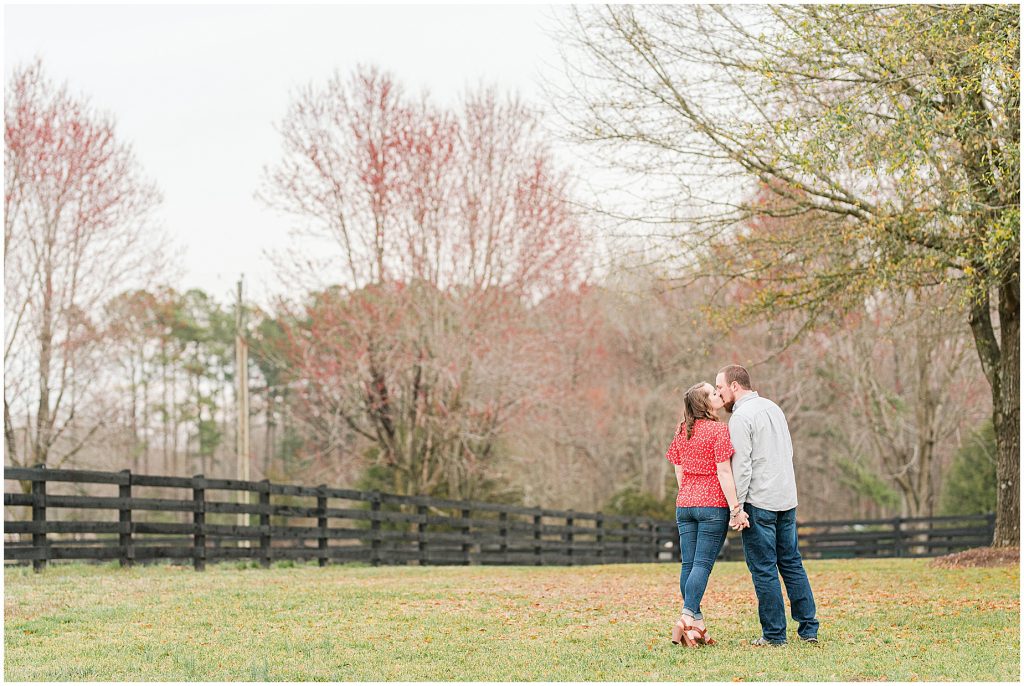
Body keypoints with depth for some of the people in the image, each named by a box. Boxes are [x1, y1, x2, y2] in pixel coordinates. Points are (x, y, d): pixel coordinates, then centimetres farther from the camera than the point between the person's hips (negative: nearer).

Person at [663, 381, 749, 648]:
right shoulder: (718, 430, -9)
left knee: (688, 564, 5)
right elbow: (723, 472, -13)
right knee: (702, 564, -8)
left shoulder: (682, 432, 10)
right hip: (713, 505, -6)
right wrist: (735, 508, -11)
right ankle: (688, 619, -18)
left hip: (684, 505, 6)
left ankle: (696, 626, 8)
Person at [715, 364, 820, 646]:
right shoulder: (773, 407, 15)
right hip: (787, 498, 8)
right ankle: (809, 628, 13)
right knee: (792, 563, 13)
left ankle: (774, 634, 0)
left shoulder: (740, 417, -12)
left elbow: (741, 466, -18)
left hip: (759, 502, -8)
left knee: (764, 569, -2)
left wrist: (737, 507, -16)